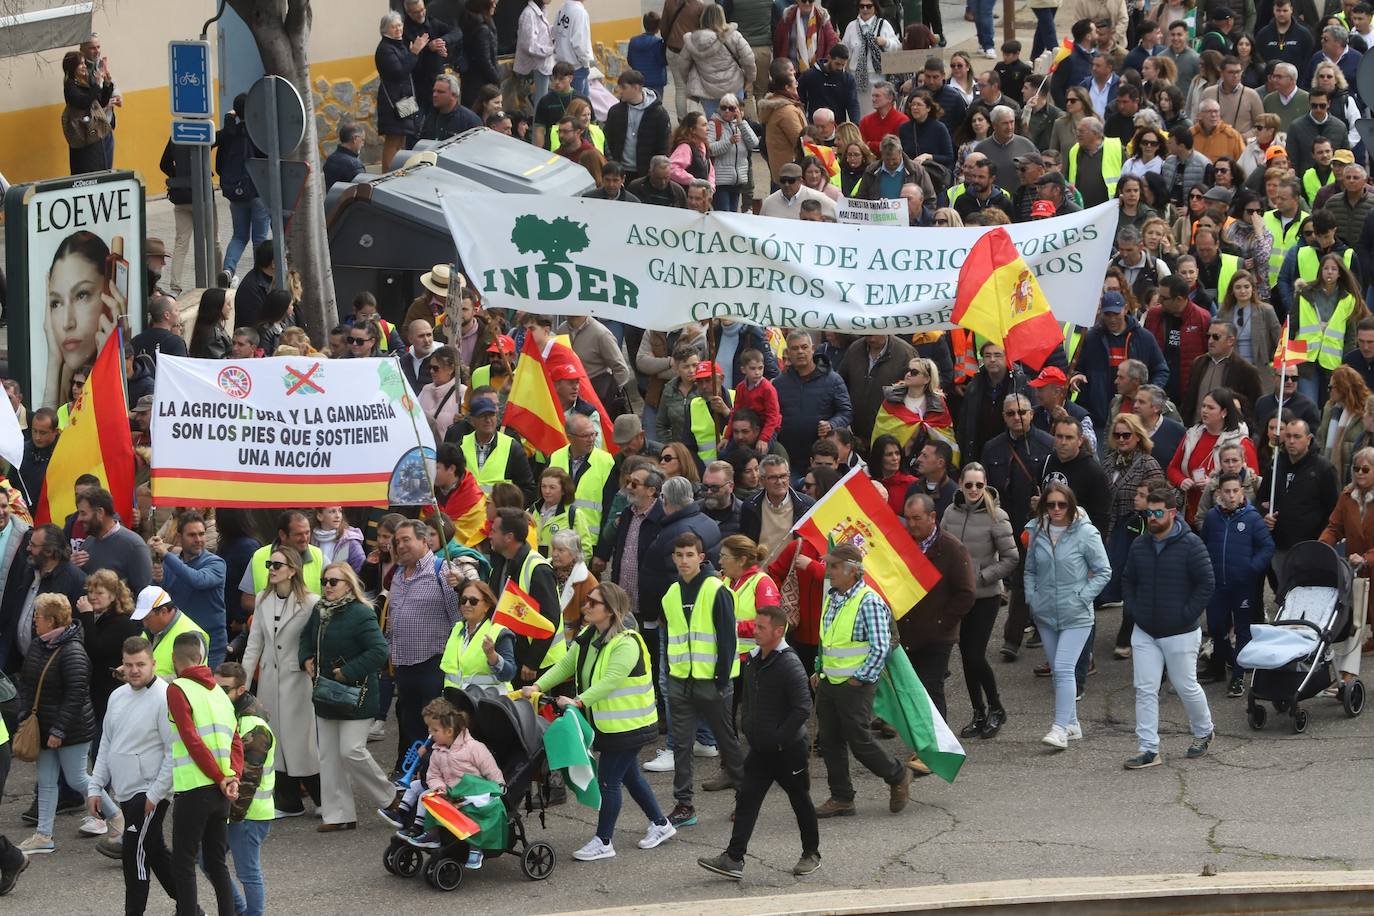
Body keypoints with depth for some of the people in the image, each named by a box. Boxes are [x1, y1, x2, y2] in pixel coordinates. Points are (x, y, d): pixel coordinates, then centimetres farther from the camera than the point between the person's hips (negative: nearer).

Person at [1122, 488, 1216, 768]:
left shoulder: (1191, 545, -12)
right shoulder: (1140, 545, 6)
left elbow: (1206, 584, -12)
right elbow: (1128, 581, 17)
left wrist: (1187, 616, -14)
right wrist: (1134, 611, 4)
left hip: (1180, 634, -5)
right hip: (1144, 634, 5)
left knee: (1186, 687, 6)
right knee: (1145, 690, -1)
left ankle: (1203, 733, 32)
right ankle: (1149, 750, 1)